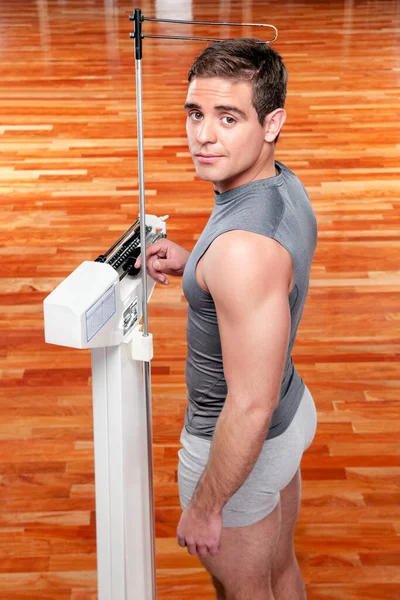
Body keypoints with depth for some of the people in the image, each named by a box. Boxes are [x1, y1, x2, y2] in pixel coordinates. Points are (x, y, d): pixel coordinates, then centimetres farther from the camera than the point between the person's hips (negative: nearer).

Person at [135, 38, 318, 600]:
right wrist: (192, 264, 1)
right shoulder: (286, 185, -6)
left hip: (241, 442, -9)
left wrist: (204, 507, -19)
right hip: (292, 408, 9)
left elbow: (251, 408, -31)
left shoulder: (245, 246, -36)